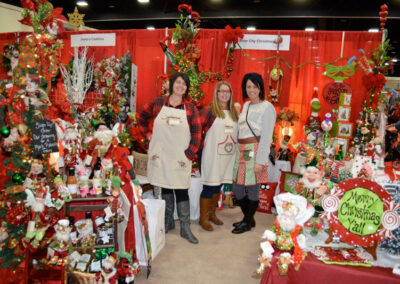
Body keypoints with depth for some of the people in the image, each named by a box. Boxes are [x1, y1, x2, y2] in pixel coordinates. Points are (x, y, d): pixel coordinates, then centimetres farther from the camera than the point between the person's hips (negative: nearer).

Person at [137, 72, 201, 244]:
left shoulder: (190, 107, 0)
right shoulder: (158, 103, 2)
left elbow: (197, 133, -1)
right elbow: (141, 118, 16)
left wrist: (189, 154, -6)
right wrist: (148, 135, 6)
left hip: (181, 157, -1)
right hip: (161, 155, 1)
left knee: (181, 190, 0)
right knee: (165, 188, 12)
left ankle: (185, 228, 10)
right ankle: (168, 221, 29)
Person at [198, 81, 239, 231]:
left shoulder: (234, 112, 12)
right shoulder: (208, 110, -6)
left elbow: (237, 132, 21)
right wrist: (204, 143, -8)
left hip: (228, 156, 6)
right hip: (212, 156, -6)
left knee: (218, 186, 16)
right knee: (209, 186, 1)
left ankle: (212, 213, 32)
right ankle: (203, 217, 16)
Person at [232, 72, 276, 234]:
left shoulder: (267, 107, -5)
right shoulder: (246, 105, 17)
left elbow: (266, 136, -11)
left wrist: (260, 161, -16)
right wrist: (239, 152, 13)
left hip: (255, 150, -7)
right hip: (242, 151, 8)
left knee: (252, 188, 2)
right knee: (237, 188, 12)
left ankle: (247, 222, 21)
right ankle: (248, 218, 32)